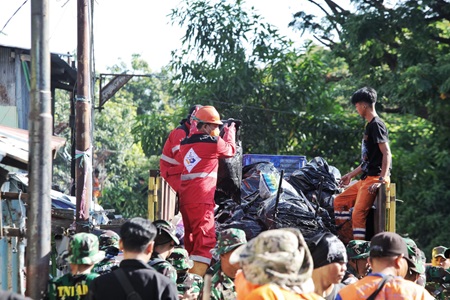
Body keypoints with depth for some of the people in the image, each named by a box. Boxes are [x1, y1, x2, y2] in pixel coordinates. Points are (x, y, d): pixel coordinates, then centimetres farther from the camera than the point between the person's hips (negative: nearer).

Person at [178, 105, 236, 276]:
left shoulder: (185, 143, 15)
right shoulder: (214, 142, -3)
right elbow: (230, 150, 16)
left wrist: (222, 133, 36)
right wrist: (230, 132, 33)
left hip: (184, 198, 8)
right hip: (201, 199, -8)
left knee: (191, 240, 18)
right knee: (205, 240, -12)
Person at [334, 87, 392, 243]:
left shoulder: (376, 125, -11)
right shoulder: (369, 126, 20)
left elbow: (387, 154, -20)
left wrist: (382, 180, -28)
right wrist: (350, 175, 31)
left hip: (375, 177, -11)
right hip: (365, 179, 11)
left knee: (358, 213, -19)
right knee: (340, 201, 16)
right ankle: (345, 239, 15)